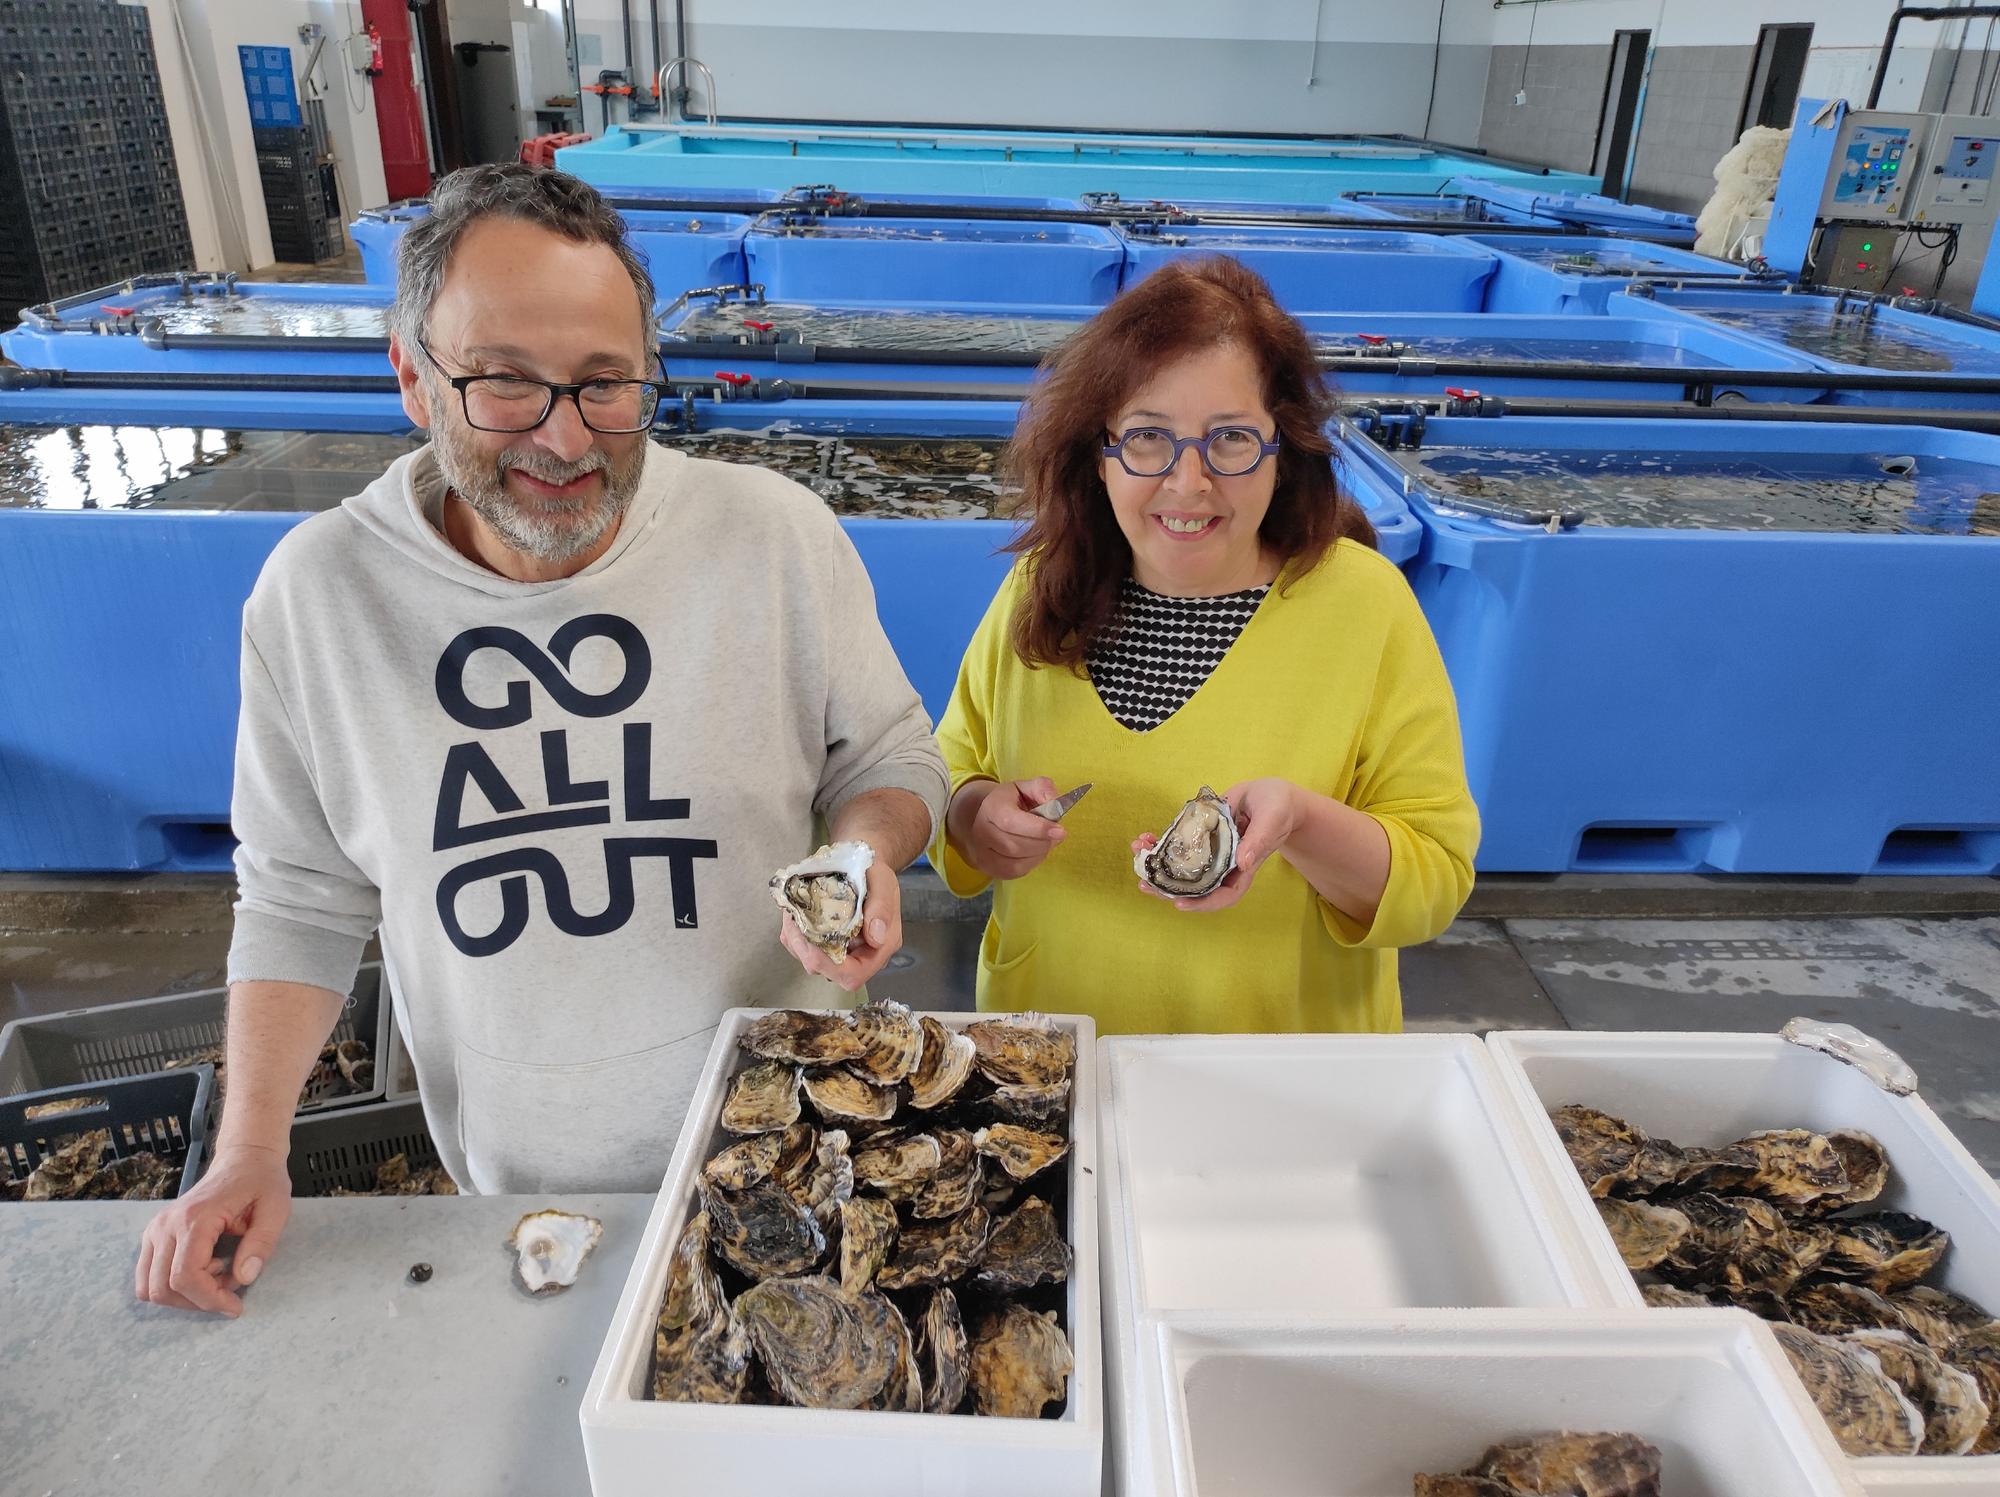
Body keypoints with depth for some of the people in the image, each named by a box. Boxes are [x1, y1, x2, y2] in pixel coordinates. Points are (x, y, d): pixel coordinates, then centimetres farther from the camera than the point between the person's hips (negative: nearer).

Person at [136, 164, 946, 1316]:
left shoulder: (779, 535, -16)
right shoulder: (317, 591, -11)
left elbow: (891, 756, -3)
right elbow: (303, 897, 0)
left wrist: (868, 851, -24)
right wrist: (251, 1153, -6)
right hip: (518, 1180, 1)